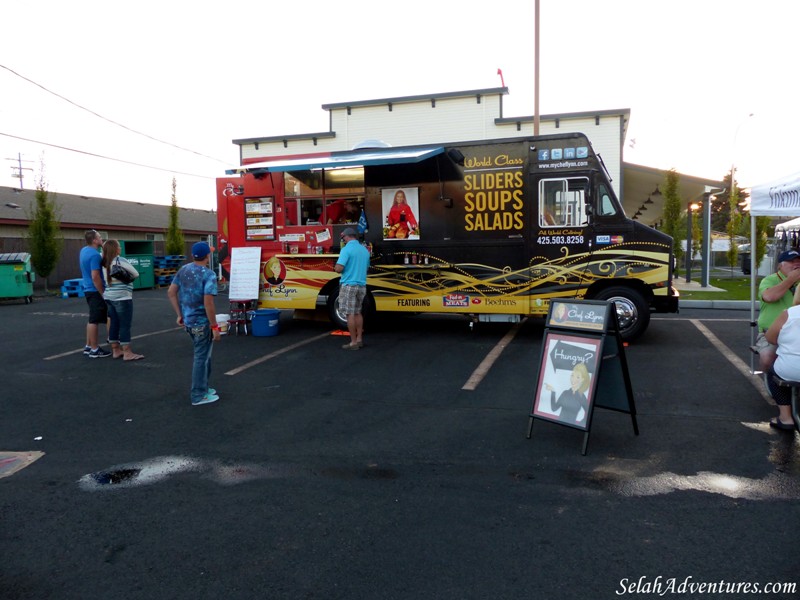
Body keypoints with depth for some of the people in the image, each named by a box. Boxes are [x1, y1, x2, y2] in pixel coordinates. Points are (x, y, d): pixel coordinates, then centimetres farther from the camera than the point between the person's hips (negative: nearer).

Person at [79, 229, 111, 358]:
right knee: (95, 320, -4)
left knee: (92, 319, 17)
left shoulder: (84, 250, 10)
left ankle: (88, 346, 24)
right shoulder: (95, 255, -20)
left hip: (88, 289, 10)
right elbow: (95, 277, -23)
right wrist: (103, 293, -18)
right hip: (95, 291, -10)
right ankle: (94, 349, 1)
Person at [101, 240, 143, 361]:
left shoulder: (105, 263, 7)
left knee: (114, 324, 12)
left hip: (109, 296, 8)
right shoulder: (120, 260, -11)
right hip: (122, 297, -8)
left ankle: (116, 351, 17)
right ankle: (127, 353, -4)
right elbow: (136, 274, -6)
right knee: (125, 325, -5)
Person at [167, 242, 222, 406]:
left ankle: (202, 387, 33)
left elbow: (171, 292, 6)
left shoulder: (183, 270, 4)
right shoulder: (208, 274, -18)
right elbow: (208, 303, -24)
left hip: (188, 320, 8)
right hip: (202, 322, -7)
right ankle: (198, 395, 13)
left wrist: (179, 315, 13)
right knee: (201, 357, 4)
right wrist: (214, 326, -17)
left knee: (203, 354, 22)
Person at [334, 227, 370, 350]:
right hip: (361, 285, 7)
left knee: (350, 314, -2)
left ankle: (354, 342, 1)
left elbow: (339, 269, -18)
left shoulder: (346, 249, -12)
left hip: (349, 285, -7)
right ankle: (359, 339, 21)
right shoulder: (365, 250, 10)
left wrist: (336, 267, 4)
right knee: (357, 313, 17)